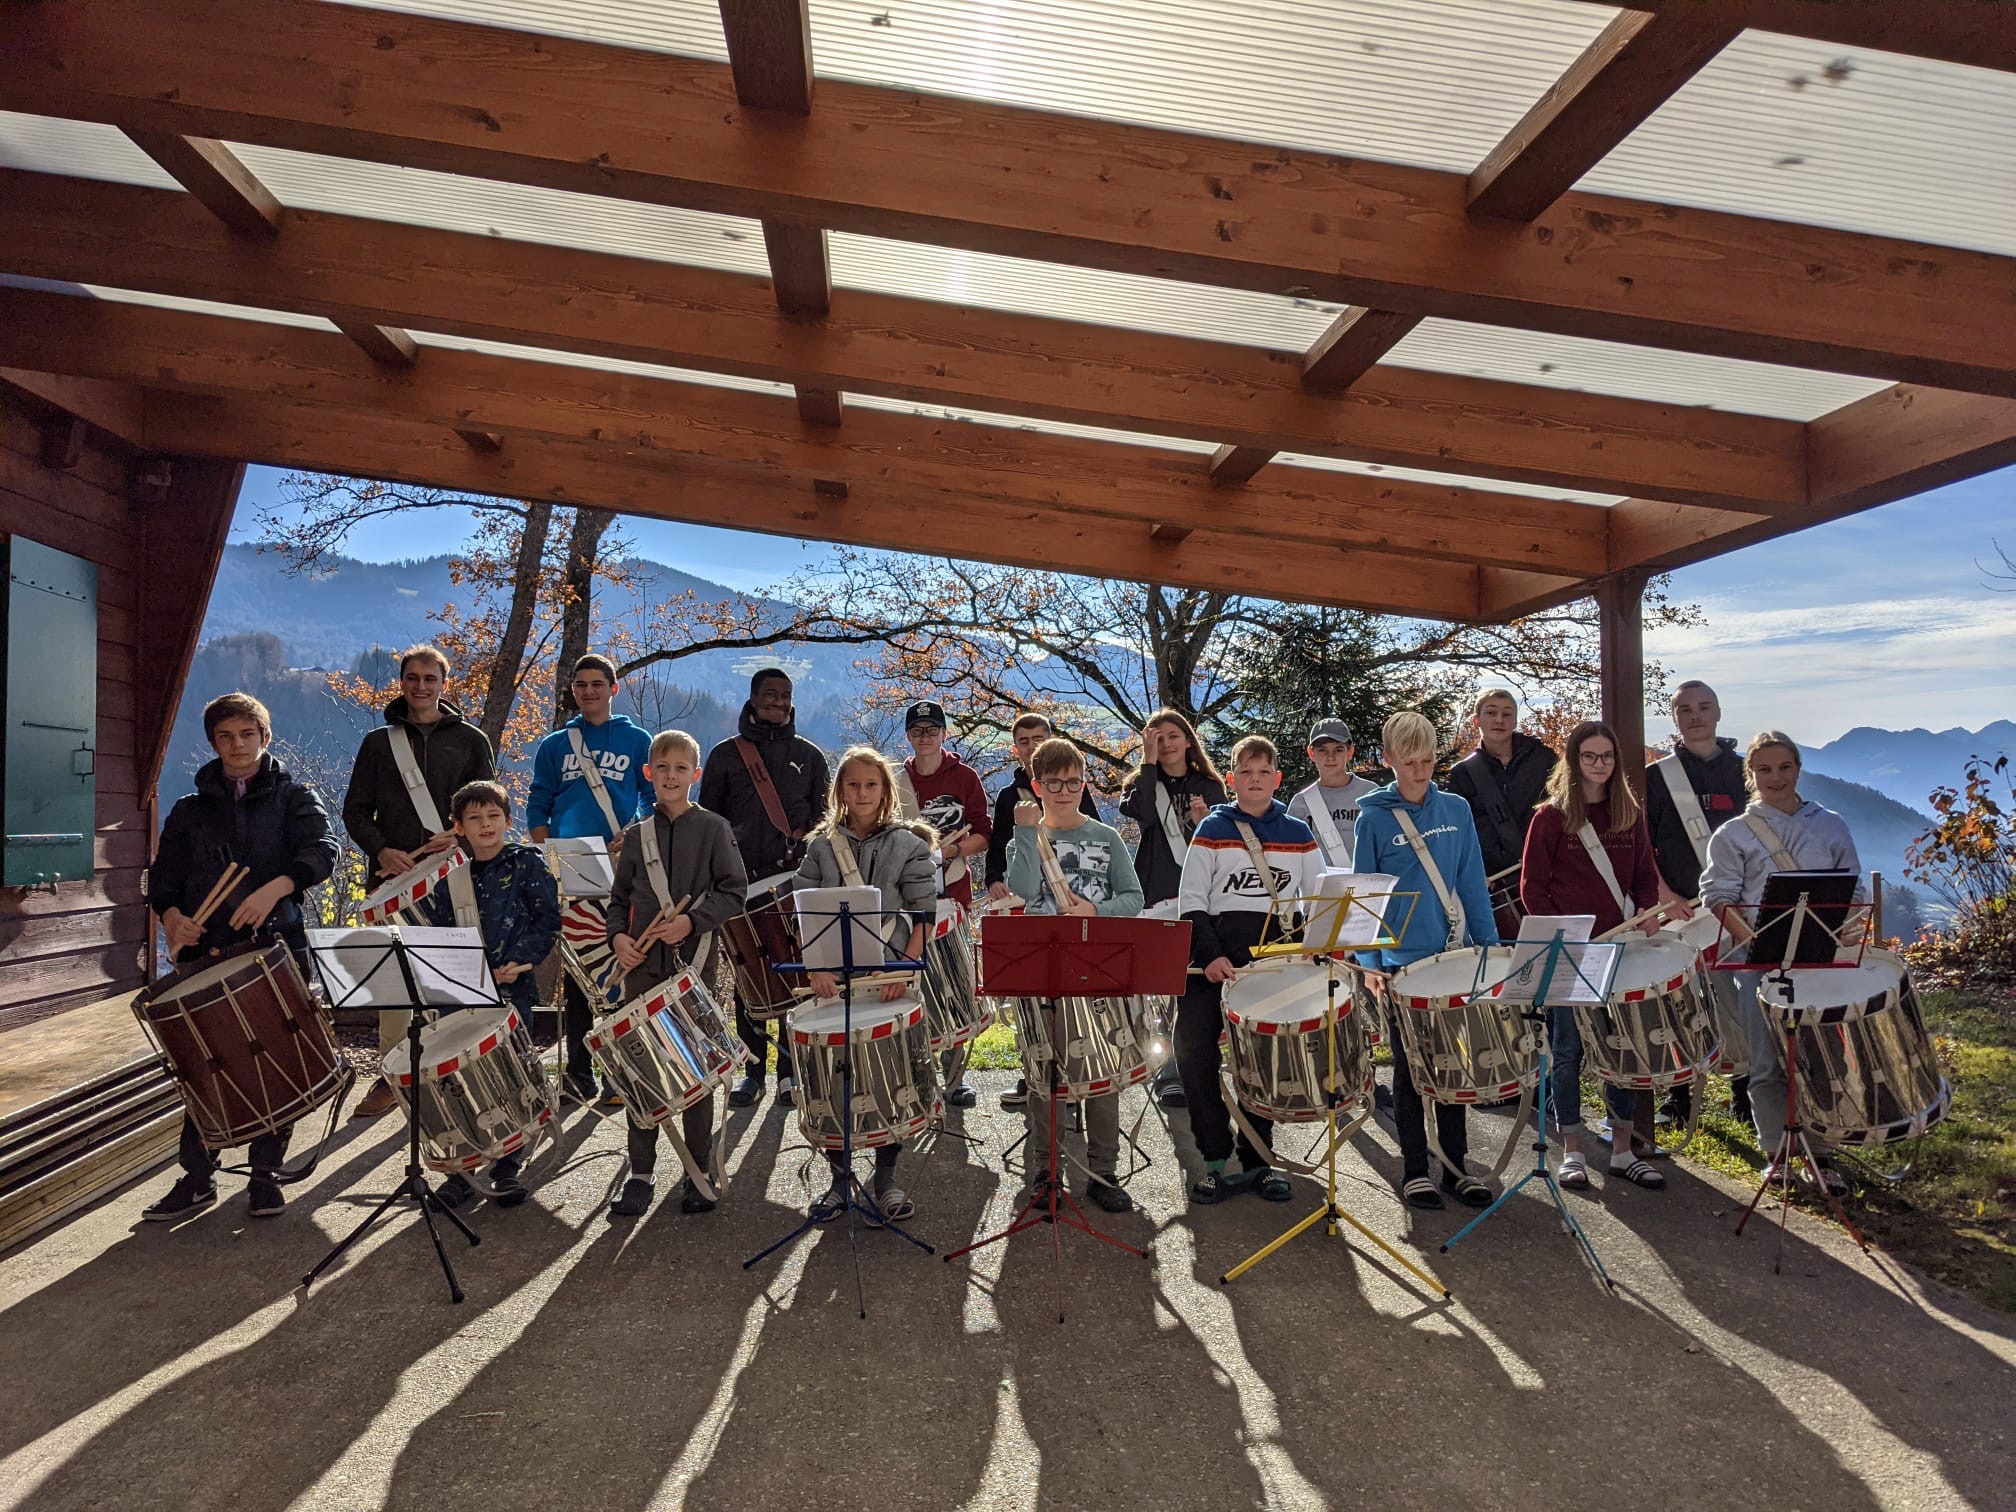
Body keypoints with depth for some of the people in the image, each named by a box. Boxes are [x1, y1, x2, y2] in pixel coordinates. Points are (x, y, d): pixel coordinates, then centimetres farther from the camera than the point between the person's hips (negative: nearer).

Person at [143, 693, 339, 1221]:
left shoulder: (293, 796, 6)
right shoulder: (191, 810, 16)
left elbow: (322, 851, -10)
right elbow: (163, 877, 13)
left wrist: (274, 888, -28)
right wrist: (171, 915, -8)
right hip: (205, 951, 2)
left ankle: (265, 1173, 15)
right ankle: (197, 1177, 16)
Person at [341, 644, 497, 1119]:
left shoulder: (470, 740, 9)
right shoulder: (379, 742, 13)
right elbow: (355, 811, 11)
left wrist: (457, 836, -12)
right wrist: (381, 849, -7)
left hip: (453, 875, -1)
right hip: (392, 873, 2)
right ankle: (391, 1075, 12)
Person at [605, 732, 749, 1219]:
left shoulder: (713, 828, -1)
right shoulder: (638, 834, 8)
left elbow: (734, 891, -5)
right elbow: (619, 898, 13)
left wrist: (691, 923, -16)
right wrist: (618, 936, -5)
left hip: (695, 964, -3)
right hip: (643, 965, 3)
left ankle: (699, 1173, 19)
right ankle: (641, 1173, 19)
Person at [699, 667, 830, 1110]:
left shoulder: (809, 755, 11)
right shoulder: (725, 755, 9)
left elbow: (823, 816, 10)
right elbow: (706, 818, 11)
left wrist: (811, 864, -6)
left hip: (795, 881, 0)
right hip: (743, 882, 0)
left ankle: (791, 1071, 10)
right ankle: (753, 1070, 14)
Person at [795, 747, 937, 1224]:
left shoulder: (909, 844, -1)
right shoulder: (822, 846, 5)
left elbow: (924, 915, -4)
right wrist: (816, 969, -11)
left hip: (891, 979, -1)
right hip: (836, 979, 2)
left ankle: (886, 1180, 21)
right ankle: (839, 1176, 22)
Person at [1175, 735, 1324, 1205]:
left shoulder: (1298, 834, 10)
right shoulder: (1212, 830, 3)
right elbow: (1191, 902, -2)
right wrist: (1210, 955, -15)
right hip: (1219, 952, -1)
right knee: (1194, 1047, -11)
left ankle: (1257, 1158, 22)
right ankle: (1216, 1160, 2)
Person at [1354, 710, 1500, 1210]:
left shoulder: (1456, 809, 5)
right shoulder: (1374, 818, -5)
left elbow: (1472, 886, 7)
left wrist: (1490, 945, 3)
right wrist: (1369, 962, -10)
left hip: (1456, 958, 3)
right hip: (1402, 962, -3)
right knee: (1410, 1071, 8)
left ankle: (1455, 1166, 26)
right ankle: (1414, 1170, 21)